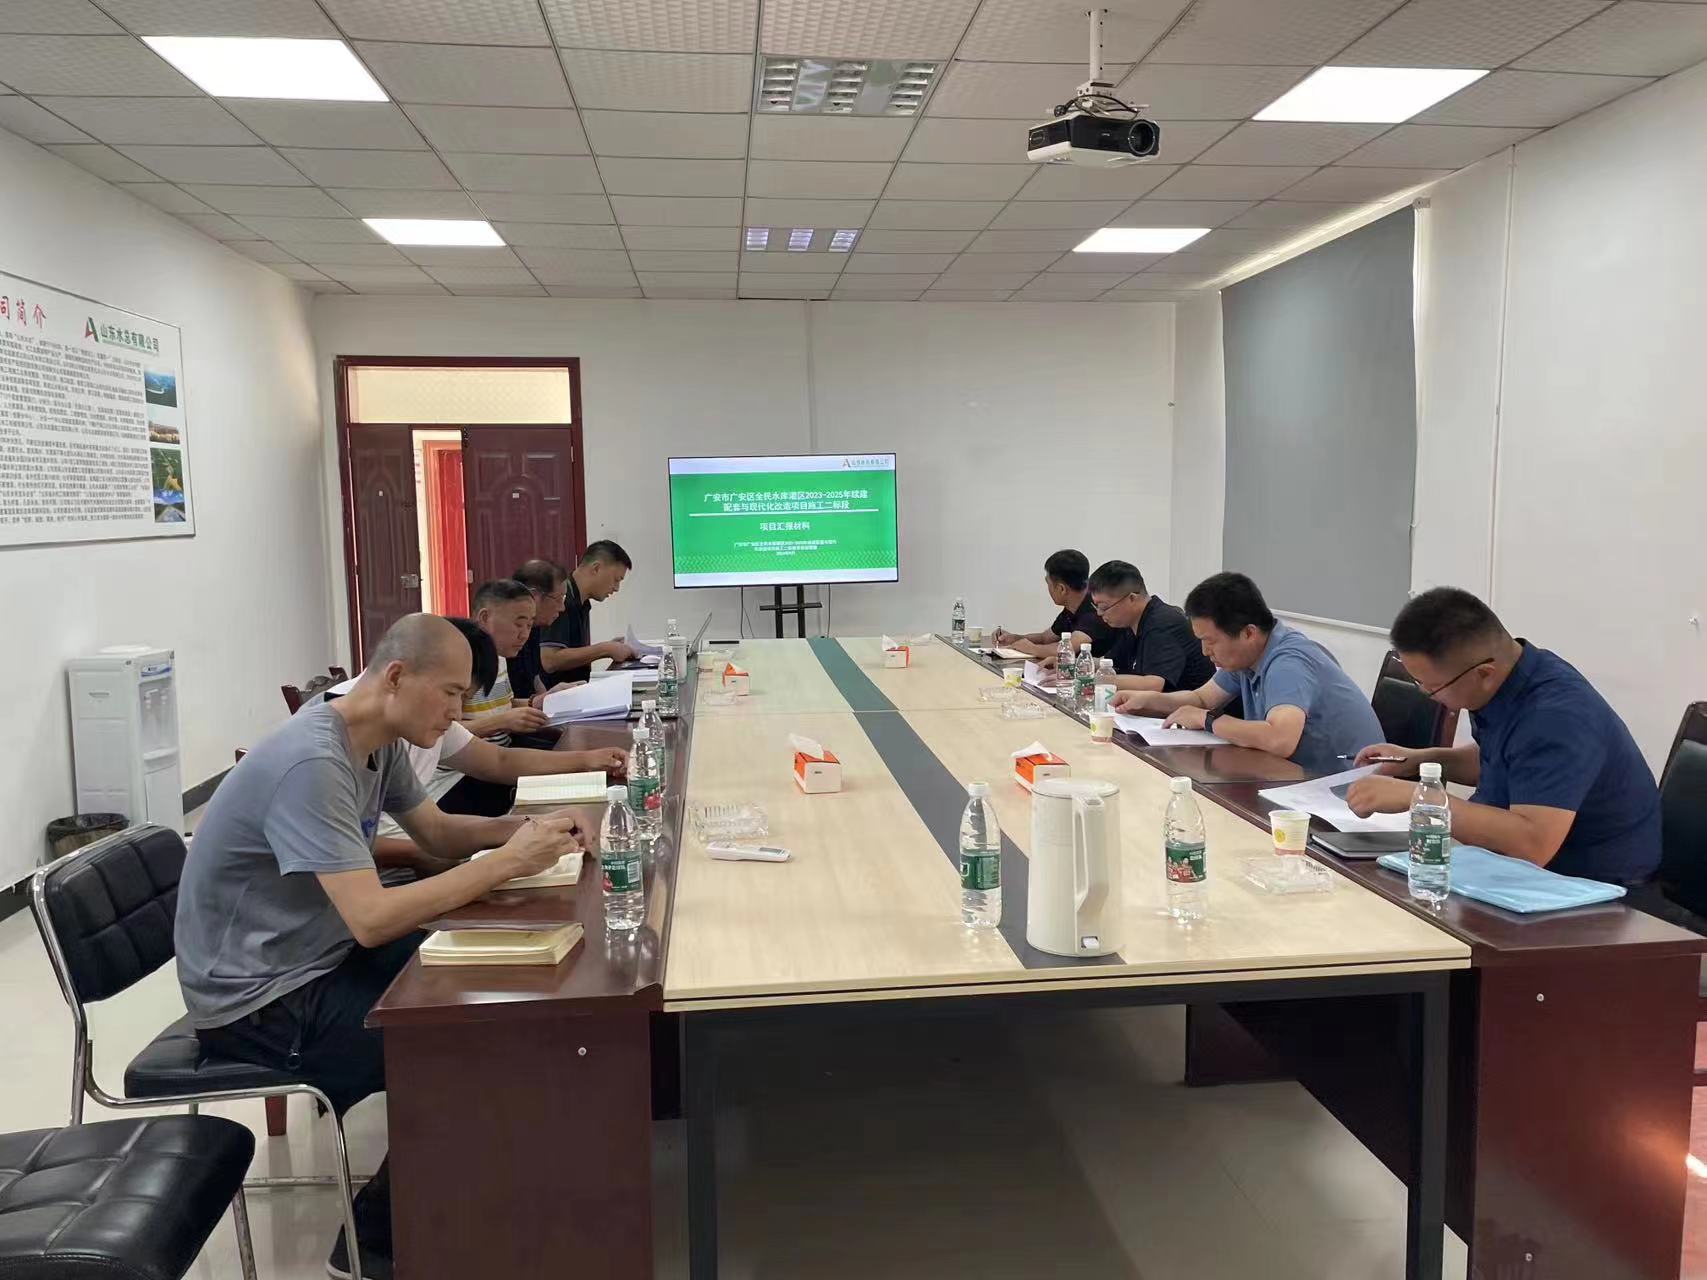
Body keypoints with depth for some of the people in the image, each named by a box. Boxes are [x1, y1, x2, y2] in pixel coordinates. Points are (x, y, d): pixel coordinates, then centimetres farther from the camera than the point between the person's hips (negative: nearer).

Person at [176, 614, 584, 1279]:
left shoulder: (381, 741, -1)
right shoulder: (312, 764, -30)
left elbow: (437, 833, 11)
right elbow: (372, 920, -34)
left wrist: (521, 828, -8)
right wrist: (508, 862, -30)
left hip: (320, 956, 9)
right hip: (259, 999, -9)